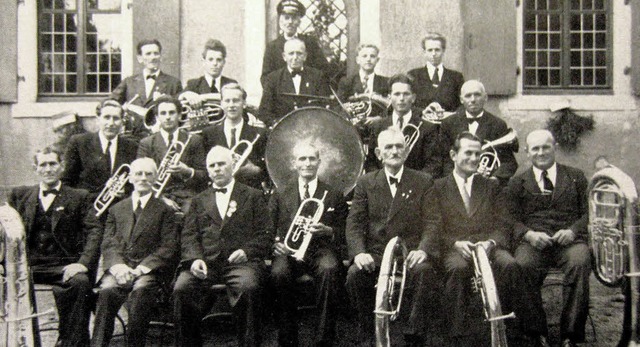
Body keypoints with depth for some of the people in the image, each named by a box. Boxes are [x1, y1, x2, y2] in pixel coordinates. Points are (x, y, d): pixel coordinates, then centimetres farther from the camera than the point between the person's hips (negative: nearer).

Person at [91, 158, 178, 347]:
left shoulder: (165, 210, 12)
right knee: (107, 290, -30)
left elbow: (169, 247, 1)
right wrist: (117, 265, -11)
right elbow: (108, 244, 11)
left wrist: (143, 267, -13)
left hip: (148, 271, -2)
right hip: (119, 269, 2)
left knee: (141, 290, -34)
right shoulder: (116, 209, 22)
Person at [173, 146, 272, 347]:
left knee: (248, 287, -35)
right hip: (205, 262, 2)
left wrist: (246, 251, -11)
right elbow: (188, 235, 13)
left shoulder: (253, 196, 17)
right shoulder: (199, 200, 25)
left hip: (240, 261, -2)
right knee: (181, 289, -28)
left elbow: (265, 234, 8)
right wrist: (195, 258, -8)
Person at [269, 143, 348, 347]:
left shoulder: (334, 195, 17)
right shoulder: (280, 195, 20)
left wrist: (327, 231, -11)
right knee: (279, 273, -34)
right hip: (289, 249, 1)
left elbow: (343, 234, 13)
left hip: (321, 248, 0)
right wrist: (275, 242, -7)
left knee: (329, 270, -36)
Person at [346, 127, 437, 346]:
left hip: (410, 252, -1)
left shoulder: (423, 182, 10)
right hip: (375, 252, 1)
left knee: (424, 271, -33)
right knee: (355, 274, -28)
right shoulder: (365, 183, 12)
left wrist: (422, 249, -18)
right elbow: (354, 224, 4)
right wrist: (359, 252, -15)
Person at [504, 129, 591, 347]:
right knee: (523, 265, -33)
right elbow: (512, 220, 9)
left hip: (569, 240, 0)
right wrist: (530, 235, -12)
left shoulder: (576, 177, 20)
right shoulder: (517, 183, 18)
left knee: (580, 262, -34)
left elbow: (588, 212, 11)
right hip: (533, 242, 0)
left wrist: (573, 231, -10)